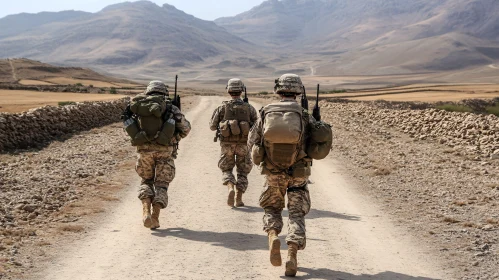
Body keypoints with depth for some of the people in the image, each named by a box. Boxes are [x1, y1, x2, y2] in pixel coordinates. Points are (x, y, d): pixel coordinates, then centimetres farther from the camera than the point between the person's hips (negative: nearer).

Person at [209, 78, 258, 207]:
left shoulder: (222, 107, -4)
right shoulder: (249, 108, -2)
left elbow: (212, 126, 1)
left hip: (227, 144, 0)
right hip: (243, 144, 0)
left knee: (226, 170, 14)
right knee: (242, 172, 13)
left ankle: (231, 188, -14)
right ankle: (239, 199, 5)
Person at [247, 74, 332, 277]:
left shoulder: (266, 113, -4)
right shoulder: (304, 115, -7)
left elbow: (251, 143, 4)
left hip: (273, 173, 1)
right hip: (298, 174, -1)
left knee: (271, 209, 22)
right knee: (297, 214, 9)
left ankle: (273, 237, -8)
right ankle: (292, 256, -8)